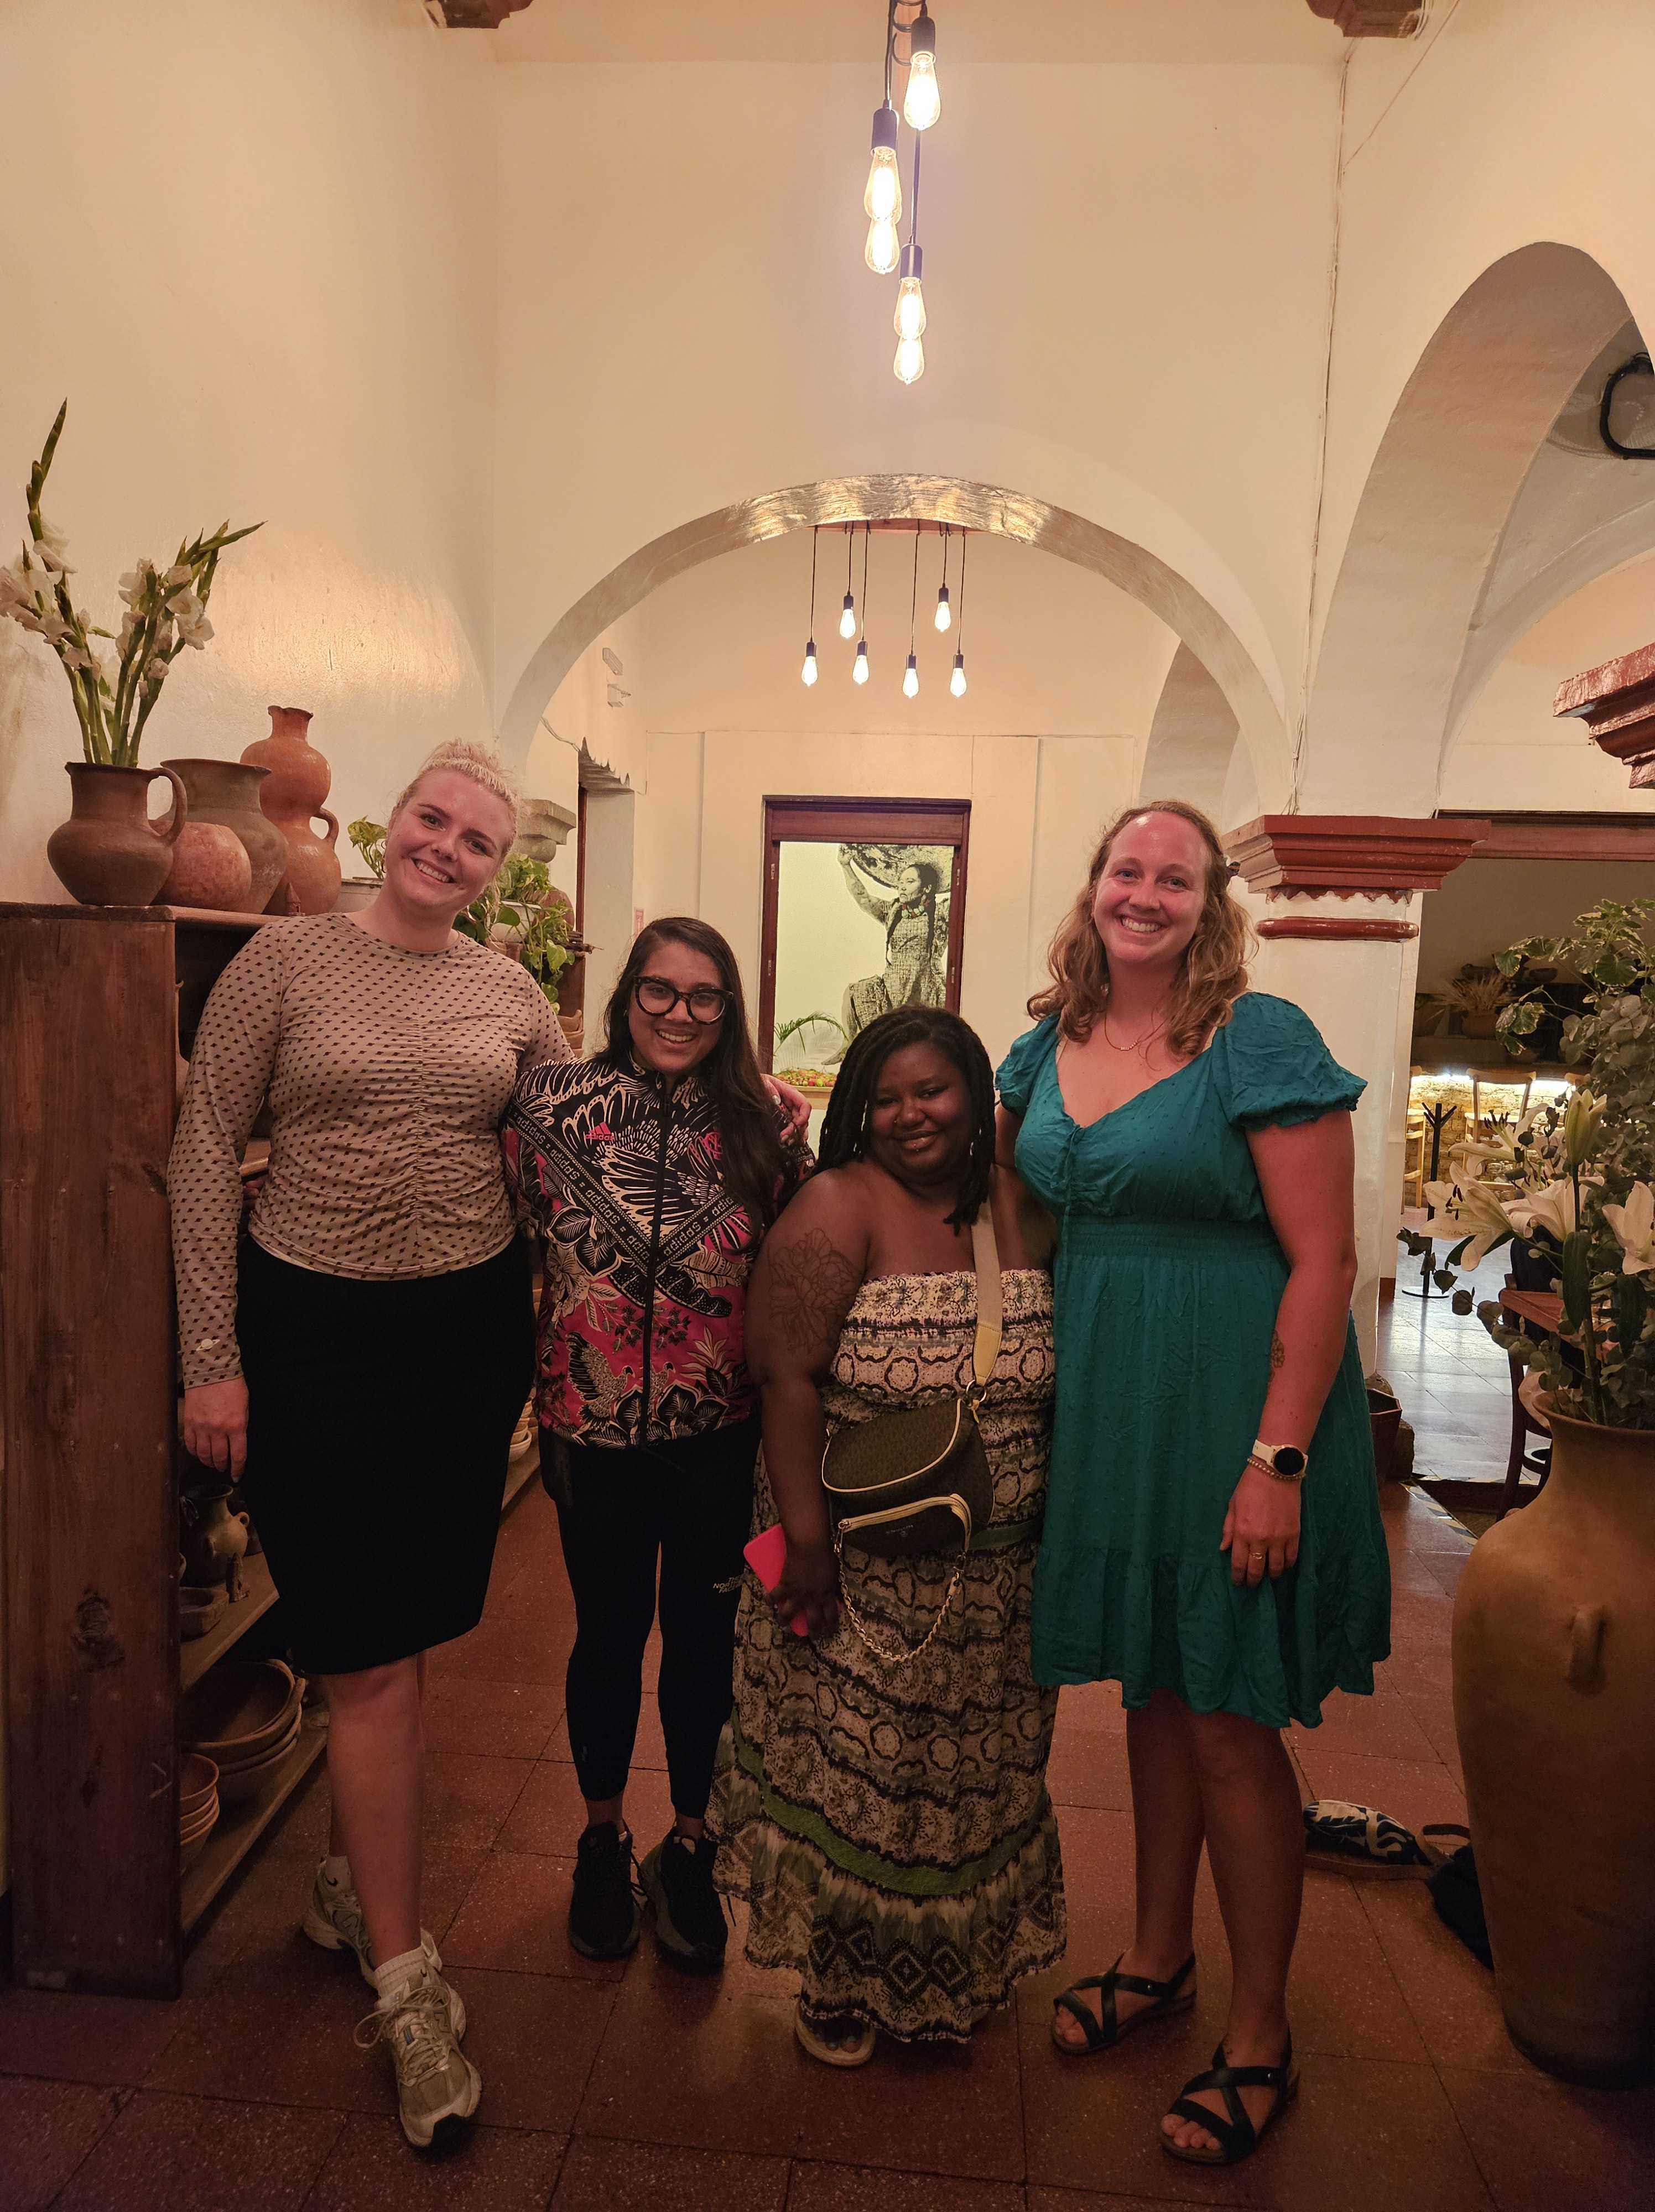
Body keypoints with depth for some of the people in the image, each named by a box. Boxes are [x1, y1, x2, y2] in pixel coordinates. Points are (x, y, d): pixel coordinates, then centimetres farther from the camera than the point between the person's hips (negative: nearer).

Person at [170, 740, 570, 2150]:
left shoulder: (508, 991, 6)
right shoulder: (287, 958, -3)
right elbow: (206, 1149, -3)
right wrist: (213, 1359, -6)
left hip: (470, 1328, 3)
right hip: (314, 1329, -3)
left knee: (402, 1629, 14)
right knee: (374, 1652, 0)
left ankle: (354, 1879, 39)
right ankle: (405, 1981, 15)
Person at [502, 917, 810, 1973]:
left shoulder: (763, 1122, -6)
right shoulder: (553, 1103, -7)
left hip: (723, 1433, 0)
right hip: (595, 1423, 0)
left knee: (703, 1634, 13)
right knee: (609, 1633, 17)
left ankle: (689, 1847, 38)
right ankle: (604, 1838, 42)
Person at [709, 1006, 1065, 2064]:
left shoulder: (1020, 1209, 1)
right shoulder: (836, 1209, -14)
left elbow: (1053, 1376, 8)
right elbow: (788, 1379, -18)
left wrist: (1060, 1526, 7)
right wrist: (806, 1543, -21)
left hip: (994, 1578, 5)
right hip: (862, 1568, -4)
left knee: (972, 1773, 20)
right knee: (848, 1772, 11)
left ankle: (954, 1969, 46)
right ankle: (840, 1976, 37)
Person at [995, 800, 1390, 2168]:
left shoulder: (1261, 1040, -13)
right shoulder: (1050, 1046, 5)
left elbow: (1323, 1260, -16)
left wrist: (1277, 1458, -19)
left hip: (1229, 1413, -5)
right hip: (1103, 1408, 6)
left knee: (1229, 1727, 5)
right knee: (1150, 1693, 19)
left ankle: (1260, 2038, 28)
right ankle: (1159, 1959, 41)